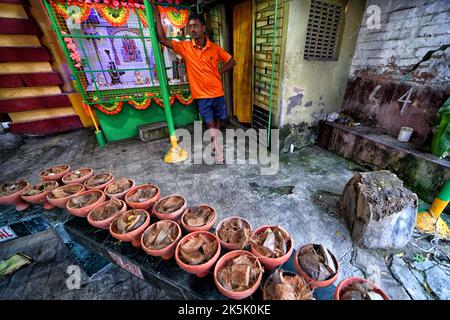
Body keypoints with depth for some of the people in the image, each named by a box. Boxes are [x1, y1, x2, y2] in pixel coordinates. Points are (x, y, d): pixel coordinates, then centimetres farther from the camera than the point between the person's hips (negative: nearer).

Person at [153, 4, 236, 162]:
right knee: (210, 122, -2)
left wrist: (218, 72, -1)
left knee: (218, 120, 15)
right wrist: (156, 13, -6)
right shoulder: (185, 47, -3)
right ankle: (218, 149, 9)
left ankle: (214, 141, 39)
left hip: (217, 92, 2)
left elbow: (232, 61, 8)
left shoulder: (214, 48, -1)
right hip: (201, 94, -2)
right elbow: (162, 39, -3)